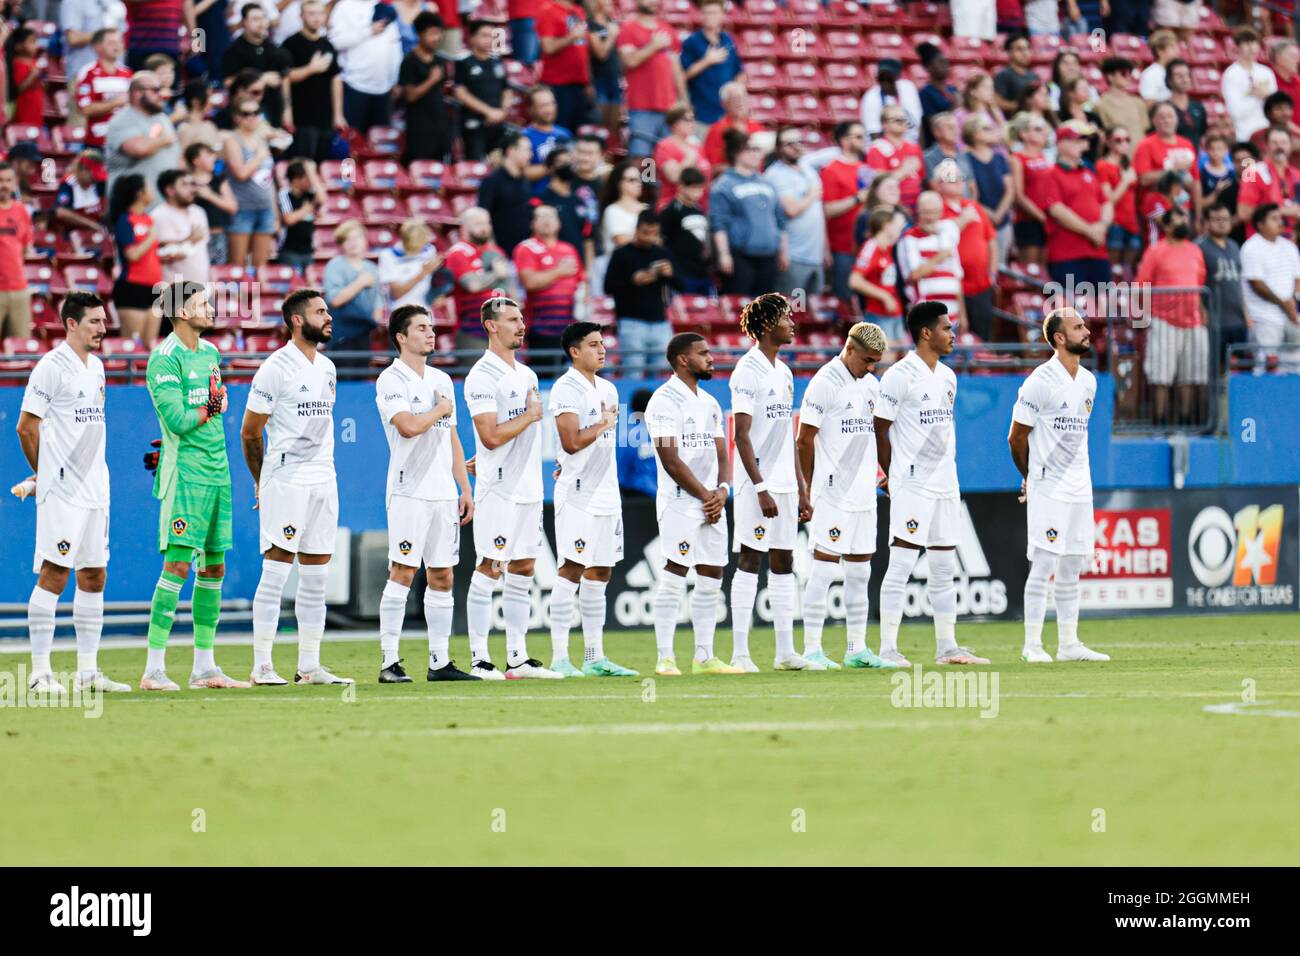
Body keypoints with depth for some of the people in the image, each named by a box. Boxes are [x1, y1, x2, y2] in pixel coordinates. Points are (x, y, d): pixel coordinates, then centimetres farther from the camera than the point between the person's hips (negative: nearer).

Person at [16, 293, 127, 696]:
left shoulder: (95, 367, 15)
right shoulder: (51, 367, -10)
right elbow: (26, 426, -8)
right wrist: (45, 474, 1)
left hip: (94, 488, 8)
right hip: (62, 490, -8)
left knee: (94, 575, 8)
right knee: (54, 573, -9)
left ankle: (88, 671, 13)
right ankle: (40, 672, -6)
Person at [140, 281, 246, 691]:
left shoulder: (210, 353, 15)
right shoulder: (165, 359, -11)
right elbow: (179, 420, -17)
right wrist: (209, 408, -2)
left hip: (217, 471, 9)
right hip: (186, 473, -9)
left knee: (214, 568, 10)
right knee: (178, 565, -12)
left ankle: (204, 667, 16)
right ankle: (154, 668, -11)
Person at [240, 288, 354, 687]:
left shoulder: (327, 369, 14)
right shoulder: (277, 367, -9)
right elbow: (249, 432, -4)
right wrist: (262, 482, 4)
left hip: (323, 479, 7)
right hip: (285, 481, -7)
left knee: (316, 576, 7)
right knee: (276, 571, -8)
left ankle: (309, 666, 12)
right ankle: (262, 666, -6)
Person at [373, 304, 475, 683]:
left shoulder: (442, 380, 16)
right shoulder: (391, 380, -6)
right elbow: (408, 426, -21)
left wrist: (465, 488, 15)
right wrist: (440, 410, -3)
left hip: (443, 493, 7)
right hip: (409, 492, -7)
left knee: (442, 577, 7)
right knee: (403, 572, -10)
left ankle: (440, 662, 10)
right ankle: (389, 662, -8)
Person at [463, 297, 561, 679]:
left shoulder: (527, 375, 16)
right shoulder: (483, 376, -11)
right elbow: (491, 436, -19)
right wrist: (530, 416, -9)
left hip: (528, 487, 8)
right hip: (499, 489, -8)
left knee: (523, 570, 9)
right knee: (489, 570, -7)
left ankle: (517, 658, 14)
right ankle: (480, 659, -5)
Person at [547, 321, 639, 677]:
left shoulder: (608, 389, 16)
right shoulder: (566, 389, -11)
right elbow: (572, 442, -19)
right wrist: (604, 425, -7)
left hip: (607, 495, 9)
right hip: (577, 495, -9)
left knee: (600, 572, 10)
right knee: (571, 570, -11)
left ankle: (595, 657, 14)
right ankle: (559, 658, -11)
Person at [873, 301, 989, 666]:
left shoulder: (947, 376, 14)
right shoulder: (900, 375, -11)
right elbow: (880, 430, -9)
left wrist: (946, 468, 14)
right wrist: (893, 476, -5)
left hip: (946, 485, 8)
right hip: (912, 486, -8)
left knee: (944, 568, 10)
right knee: (901, 565, -9)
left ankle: (946, 646, 15)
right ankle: (887, 648, -8)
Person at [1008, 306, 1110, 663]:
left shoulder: (1088, 381, 11)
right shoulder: (1041, 382, -13)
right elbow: (1017, 437, -6)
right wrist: (1030, 479, 5)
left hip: (1079, 487, 7)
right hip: (1047, 490, -7)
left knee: (1071, 569, 9)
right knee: (1044, 565, -8)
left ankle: (1069, 644, 14)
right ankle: (1032, 645, -4)